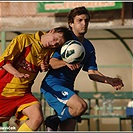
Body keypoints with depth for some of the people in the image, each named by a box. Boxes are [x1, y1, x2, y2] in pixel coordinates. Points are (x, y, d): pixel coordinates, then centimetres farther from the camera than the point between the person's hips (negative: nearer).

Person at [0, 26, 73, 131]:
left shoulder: (50, 51, 4)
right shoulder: (24, 39, -11)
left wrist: (45, 67, -3)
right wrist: (17, 73, -30)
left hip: (23, 93, 4)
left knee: (38, 118, -18)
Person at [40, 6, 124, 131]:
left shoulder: (88, 47, 14)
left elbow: (91, 72, 9)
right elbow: (52, 62, -15)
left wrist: (110, 81, -6)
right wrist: (66, 63, -35)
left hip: (68, 88, 8)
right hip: (52, 85, -8)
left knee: (68, 129, 1)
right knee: (81, 106, -30)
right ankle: (53, 121, -8)